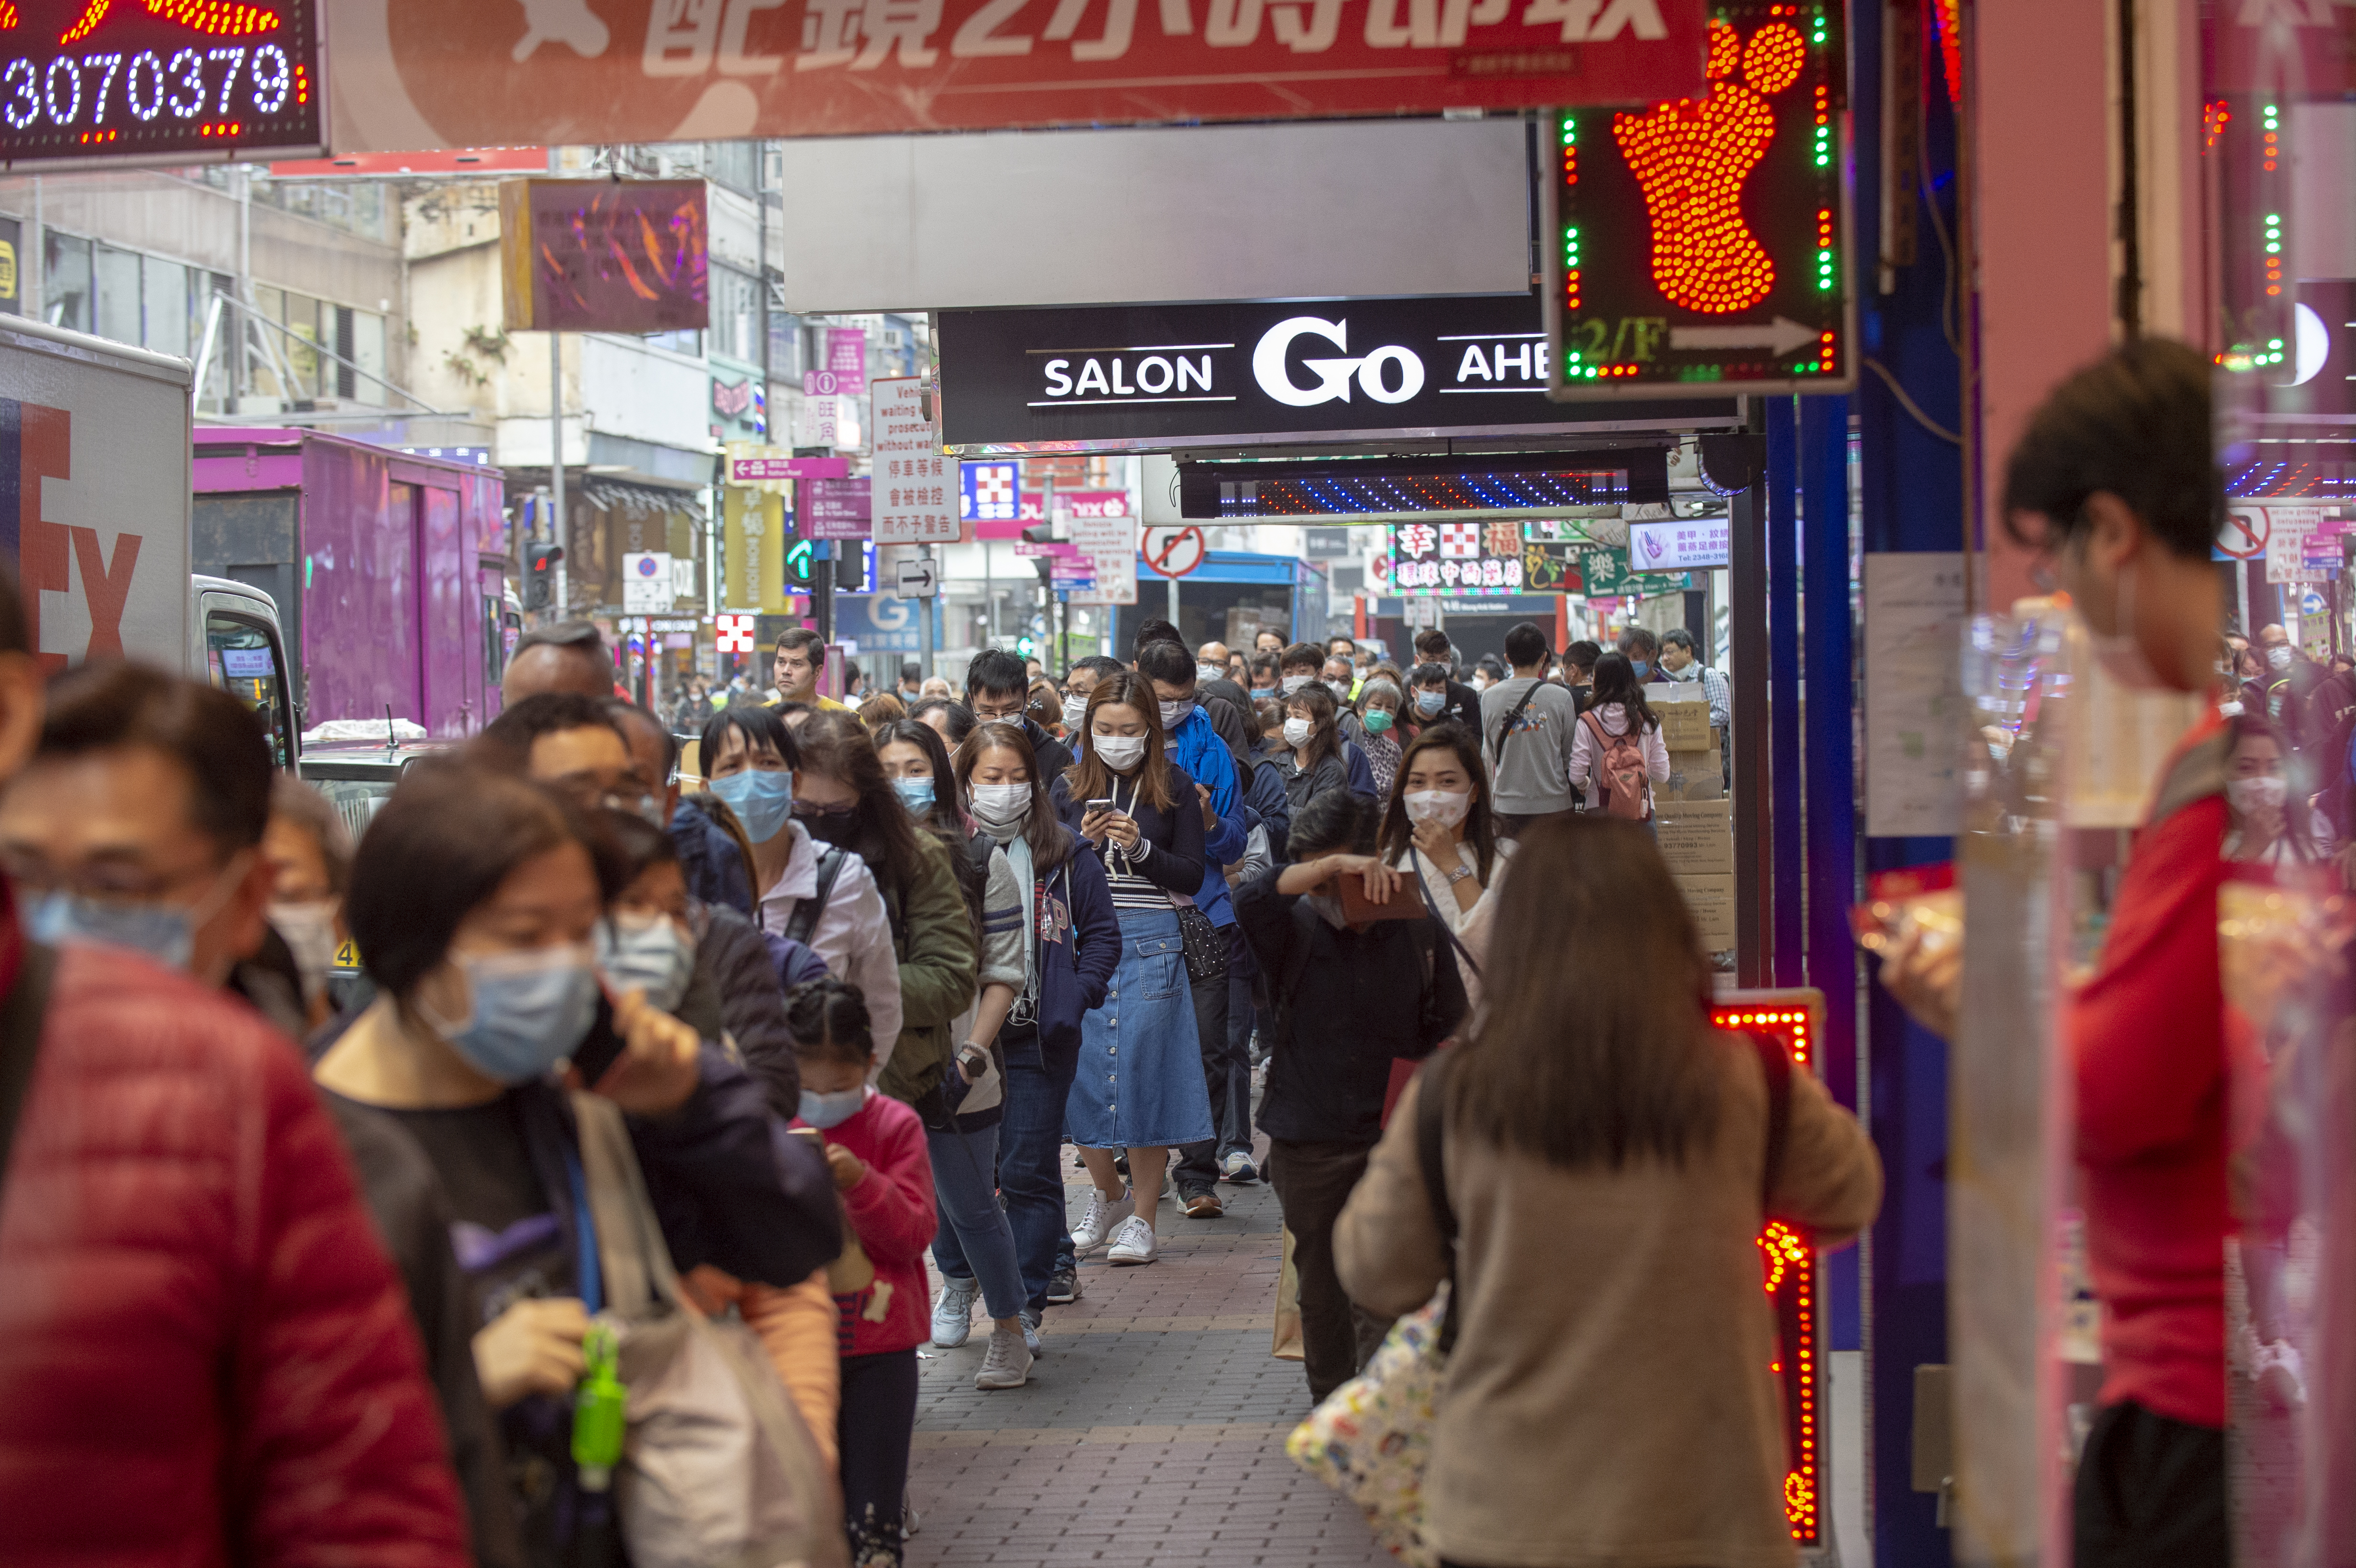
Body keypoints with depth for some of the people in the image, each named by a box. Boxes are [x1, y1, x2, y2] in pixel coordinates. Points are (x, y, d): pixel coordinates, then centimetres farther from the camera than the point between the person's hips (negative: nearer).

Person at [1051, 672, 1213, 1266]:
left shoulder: (1174, 789, 2)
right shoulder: (1069, 788, 8)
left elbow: (1192, 875, 1)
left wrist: (1140, 848, -14)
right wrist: (1082, 844, -10)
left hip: (1150, 943, -2)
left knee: (1145, 1073, -2)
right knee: (1084, 1072, 4)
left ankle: (1141, 1220, 7)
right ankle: (1108, 1197, 28)